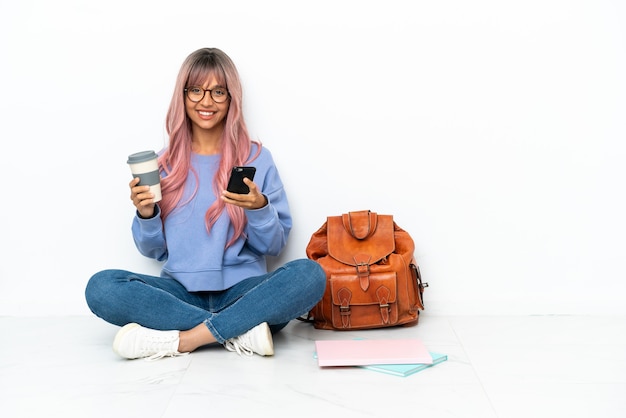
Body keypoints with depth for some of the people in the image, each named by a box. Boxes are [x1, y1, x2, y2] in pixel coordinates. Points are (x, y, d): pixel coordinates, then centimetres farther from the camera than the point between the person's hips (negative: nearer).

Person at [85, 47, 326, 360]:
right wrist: (146, 215, -8)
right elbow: (153, 250, 12)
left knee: (309, 274, -30)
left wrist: (259, 208, -15)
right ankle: (239, 331, -24)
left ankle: (180, 340, -27)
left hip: (242, 291, -1)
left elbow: (274, 246, 4)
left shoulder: (257, 159, 5)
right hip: (181, 293, 2)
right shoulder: (165, 163, 9)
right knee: (101, 287, -25)